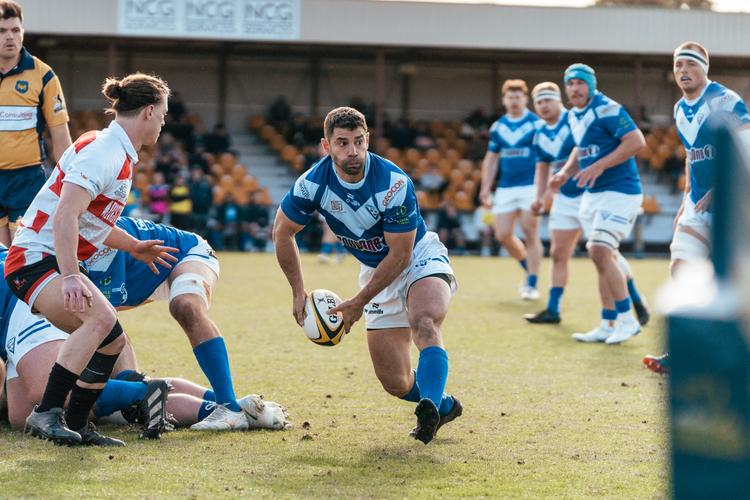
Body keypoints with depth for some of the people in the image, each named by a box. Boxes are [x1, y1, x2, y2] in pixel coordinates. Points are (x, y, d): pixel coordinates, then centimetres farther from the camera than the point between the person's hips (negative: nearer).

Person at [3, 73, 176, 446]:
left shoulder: (119, 155, 13)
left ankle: (76, 427, 18)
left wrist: (134, 247, 38)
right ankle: (47, 413, -31)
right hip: (36, 258, -11)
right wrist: (70, 277, -35)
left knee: (112, 339, 10)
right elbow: (65, 215, -29)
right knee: (100, 319, -31)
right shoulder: (103, 152, -18)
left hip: (61, 262, 11)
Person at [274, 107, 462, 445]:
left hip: (419, 257, -4)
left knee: (424, 322, -39)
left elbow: (400, 254, -22)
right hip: (375, 270, 4)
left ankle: (430, 410, -53)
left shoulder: (394, 183, -28)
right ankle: (444, 405, 27)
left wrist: (359, 302, -17)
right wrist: (299, 293, -1)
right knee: (396, 383, -3)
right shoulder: (313, 183, -16)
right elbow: (282, 231, 0)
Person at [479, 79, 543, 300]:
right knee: (503, 235, 1)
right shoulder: (498, 127, 11)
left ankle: (532, 284, 0)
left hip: (530, 186, -5)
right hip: (505, 189, 5)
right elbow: (491, 159, 17)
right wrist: (486, 188, 11)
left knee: (530, 234, -7)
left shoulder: (537, 124, -3)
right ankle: (529, 269, 24)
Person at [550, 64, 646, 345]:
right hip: (593, 194, 9)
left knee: (600, 252, -18)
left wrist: (599, 166, -25)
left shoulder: (606, 110, -15)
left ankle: (627, 320, -9)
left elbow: (637, 141, -23)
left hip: (619, 192, -9)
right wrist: (565, 173, 10)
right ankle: (608, 326, 17)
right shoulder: (574, 116, 12)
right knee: (602, 259, 10)